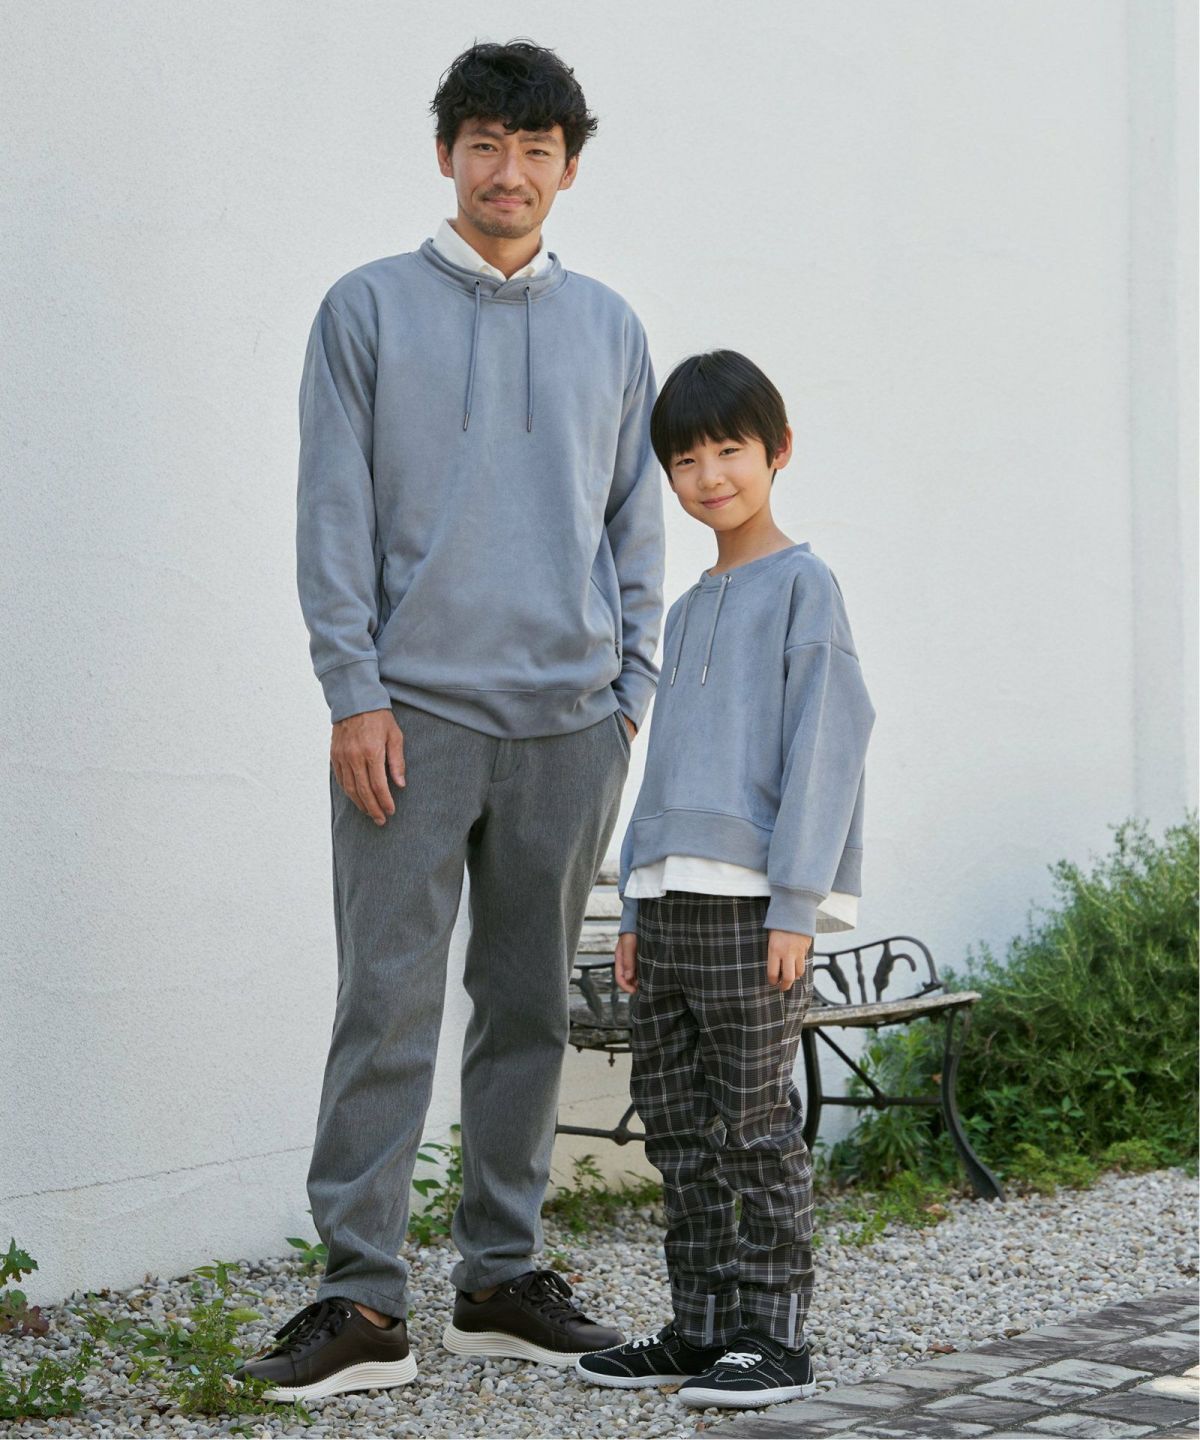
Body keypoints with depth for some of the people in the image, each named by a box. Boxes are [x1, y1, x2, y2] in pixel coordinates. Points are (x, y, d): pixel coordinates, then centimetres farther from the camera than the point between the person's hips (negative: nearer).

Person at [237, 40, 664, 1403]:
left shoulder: (609, 328, 14)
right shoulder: (370, 308, 5)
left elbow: (636, 524, 16)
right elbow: (334, 514, 0)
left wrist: (629, 691, 7)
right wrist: (355, 692, -8)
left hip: (569, 724, 3)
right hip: (416, 711, -3)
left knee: (529, 1010, 8)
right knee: (389, 1009, -6)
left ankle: (502, 1278, 17)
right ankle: (362, 1296, -2)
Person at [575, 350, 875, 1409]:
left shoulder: (802, 587, -3)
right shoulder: (687, 611, 20)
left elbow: (825, 745, -10)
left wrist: (796, 905, -16)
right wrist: (639, 908, 17)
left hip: (753, 904, -8)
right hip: (672, 902, 8)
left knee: (754, 1122, -4)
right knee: (675, 1124, 9)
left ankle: (773, 1335, 3)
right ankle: (703, 1326, 17)